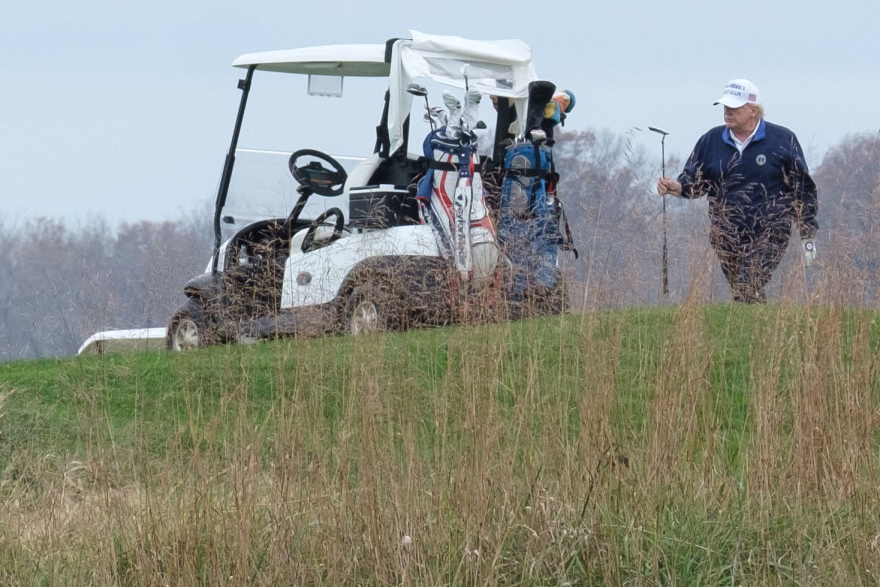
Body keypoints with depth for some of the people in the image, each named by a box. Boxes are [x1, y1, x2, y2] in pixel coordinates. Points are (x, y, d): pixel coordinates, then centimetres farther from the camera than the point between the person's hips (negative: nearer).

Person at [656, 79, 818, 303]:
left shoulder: (782, 140, -1)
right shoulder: (711, 140, 8)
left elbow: (803, 189, 3)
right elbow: (696, 180, 12)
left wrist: (807, 237, 1)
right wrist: (677, 187, -12)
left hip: (768, 233, -4)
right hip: (728, 236, 4)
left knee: (747, 293, -20)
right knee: (740, 292, 7)